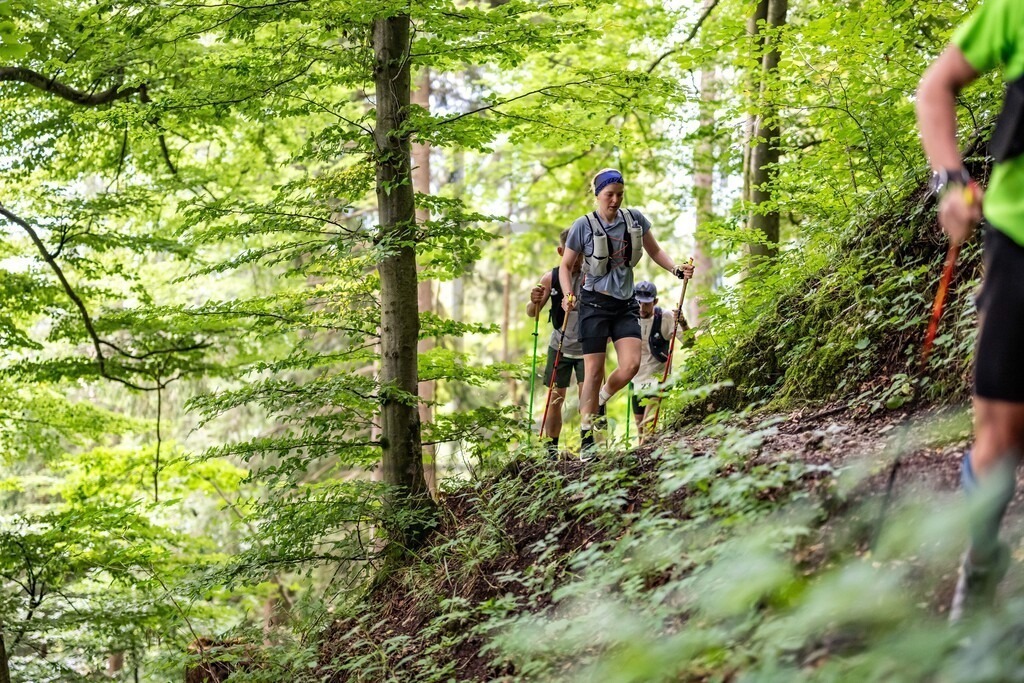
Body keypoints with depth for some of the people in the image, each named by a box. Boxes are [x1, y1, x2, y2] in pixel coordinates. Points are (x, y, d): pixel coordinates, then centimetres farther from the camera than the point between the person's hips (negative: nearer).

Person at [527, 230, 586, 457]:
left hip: (586, 347, -2)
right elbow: (532, 313, 2)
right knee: (556, 398, 5)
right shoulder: (551, 278, -4)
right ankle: (551, 449, 11)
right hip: (559, 346, 2)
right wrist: (534, 302, -21)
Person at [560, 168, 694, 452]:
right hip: (596, 303, -3)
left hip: (626, 303, 3)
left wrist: (676, 269, -3)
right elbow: (565, 266, 2)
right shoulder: (583, 226, -6)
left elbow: (655, 251, 15)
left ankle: (600, 401, 18)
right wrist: (568, 296, -14)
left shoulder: (635, 219, 3)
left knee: (631, 365, -12)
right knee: (594, 369, -6)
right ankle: (587, 434, 4)